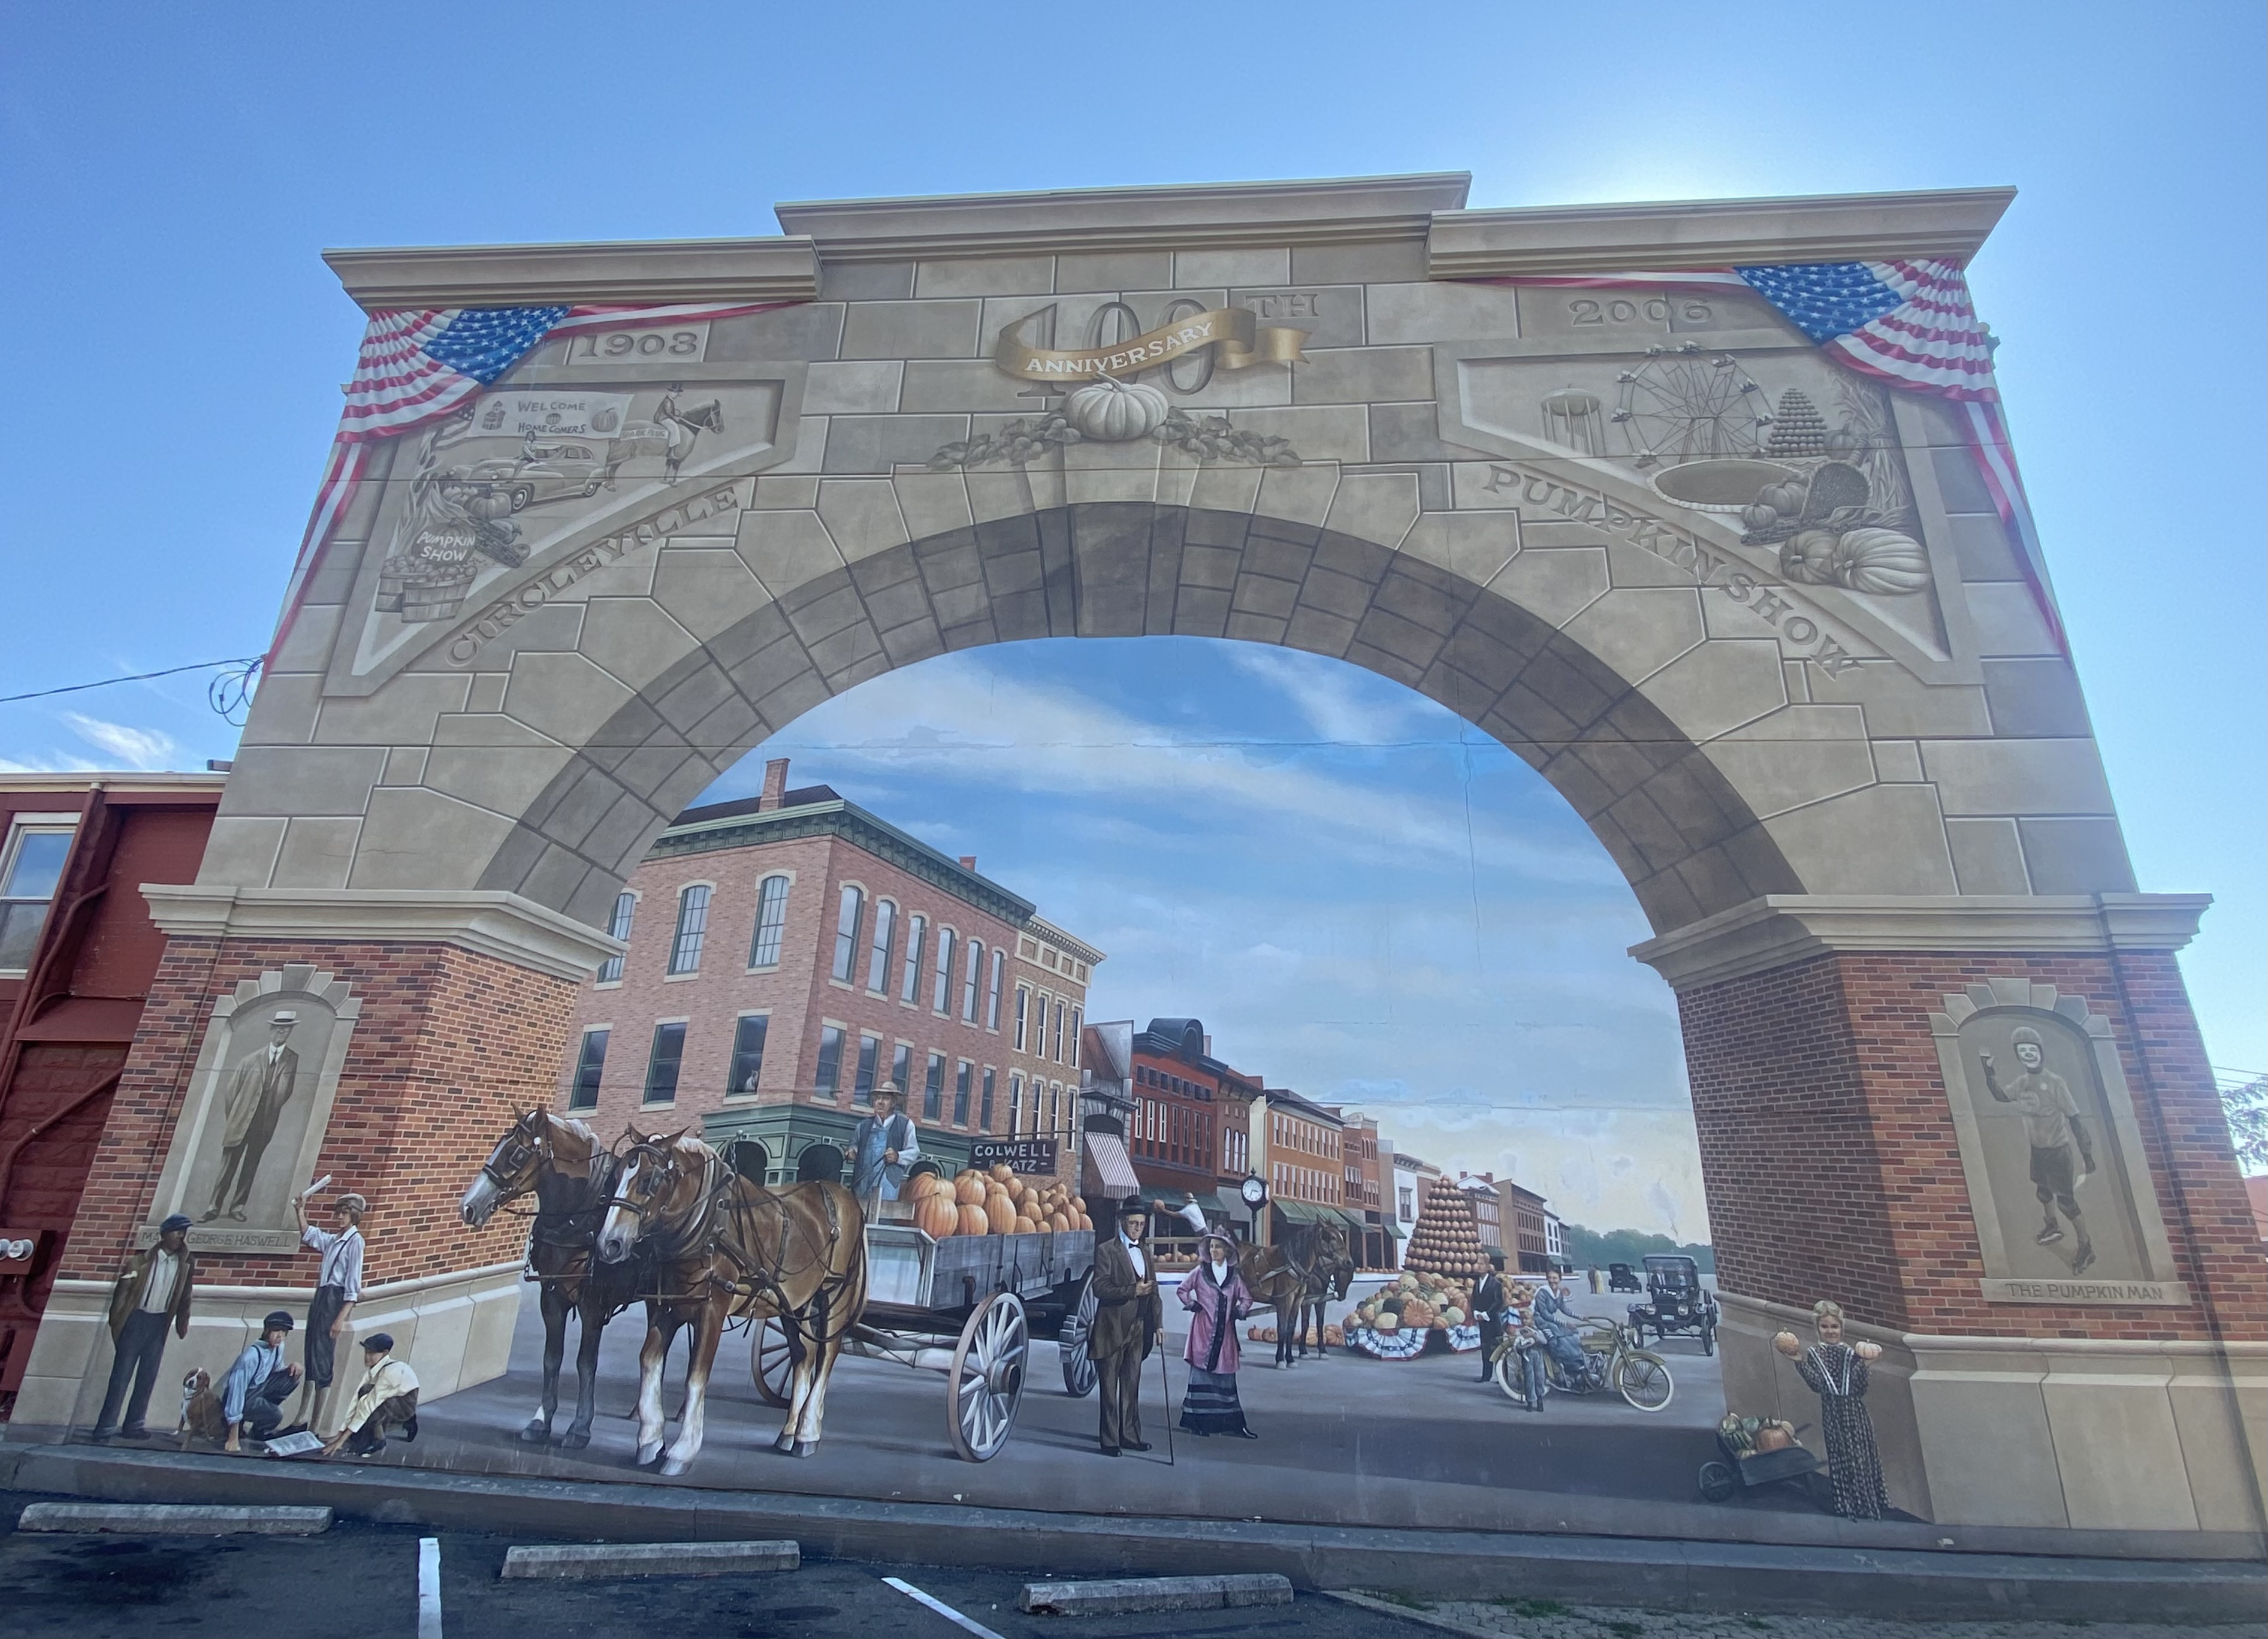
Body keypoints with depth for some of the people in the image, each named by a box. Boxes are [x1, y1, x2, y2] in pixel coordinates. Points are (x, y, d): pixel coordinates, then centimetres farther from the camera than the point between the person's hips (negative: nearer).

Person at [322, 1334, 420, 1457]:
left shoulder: (390, 1371, -30)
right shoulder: (372, 1370, -6)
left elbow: (370, 1404, -31)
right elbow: (357, 1399, -9)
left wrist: (342, 1439, -30)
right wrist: (340, 1434, -16)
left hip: (405, 1405, -8)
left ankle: (378, 1440, -5)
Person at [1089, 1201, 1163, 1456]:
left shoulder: (1145, 1252, 13)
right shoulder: (1106, 1250, -7)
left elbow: (1153, 1292, 15)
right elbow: (1100, 1288, -16)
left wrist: (1158, 1324, 8)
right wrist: (1133, 1291, -23)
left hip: (1137, 1329, 6)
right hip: (1113, 1329, -6)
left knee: (1132, 1385, 13)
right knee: (1110, 1387, 1)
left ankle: (1130, 1435, 23)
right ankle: (1110, 1440, 10)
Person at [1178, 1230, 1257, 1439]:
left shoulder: (1234, 1275, 8)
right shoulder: (1200, 1271, 2)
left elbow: (1246, 1298, 16)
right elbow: (1183, 1289, 9)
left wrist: (1241, 1311, -2)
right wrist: (1191, 1304, -6)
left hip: (1225, 1331, 3)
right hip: (1203, 1330, -2)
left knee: (1226, 1375, 7)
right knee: (1201, 1373, -2)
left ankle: (1233, 1424, 12)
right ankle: (1199, 1421, 5)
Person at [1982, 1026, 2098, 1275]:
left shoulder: (2055, 1083, -23)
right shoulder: (2022, 1082, -4)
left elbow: (2074, 1119, -19)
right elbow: (2000, 1096, 12)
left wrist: (2086, 1154, -18)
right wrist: (1988, 1069, 0)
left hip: (2057, 1150, -6)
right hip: (2037, 1149, 6)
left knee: (2066, 1201, 2)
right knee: (2043, 1191, 24)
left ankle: (2085, 1247, 20)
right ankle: (2052, 1228, 48)